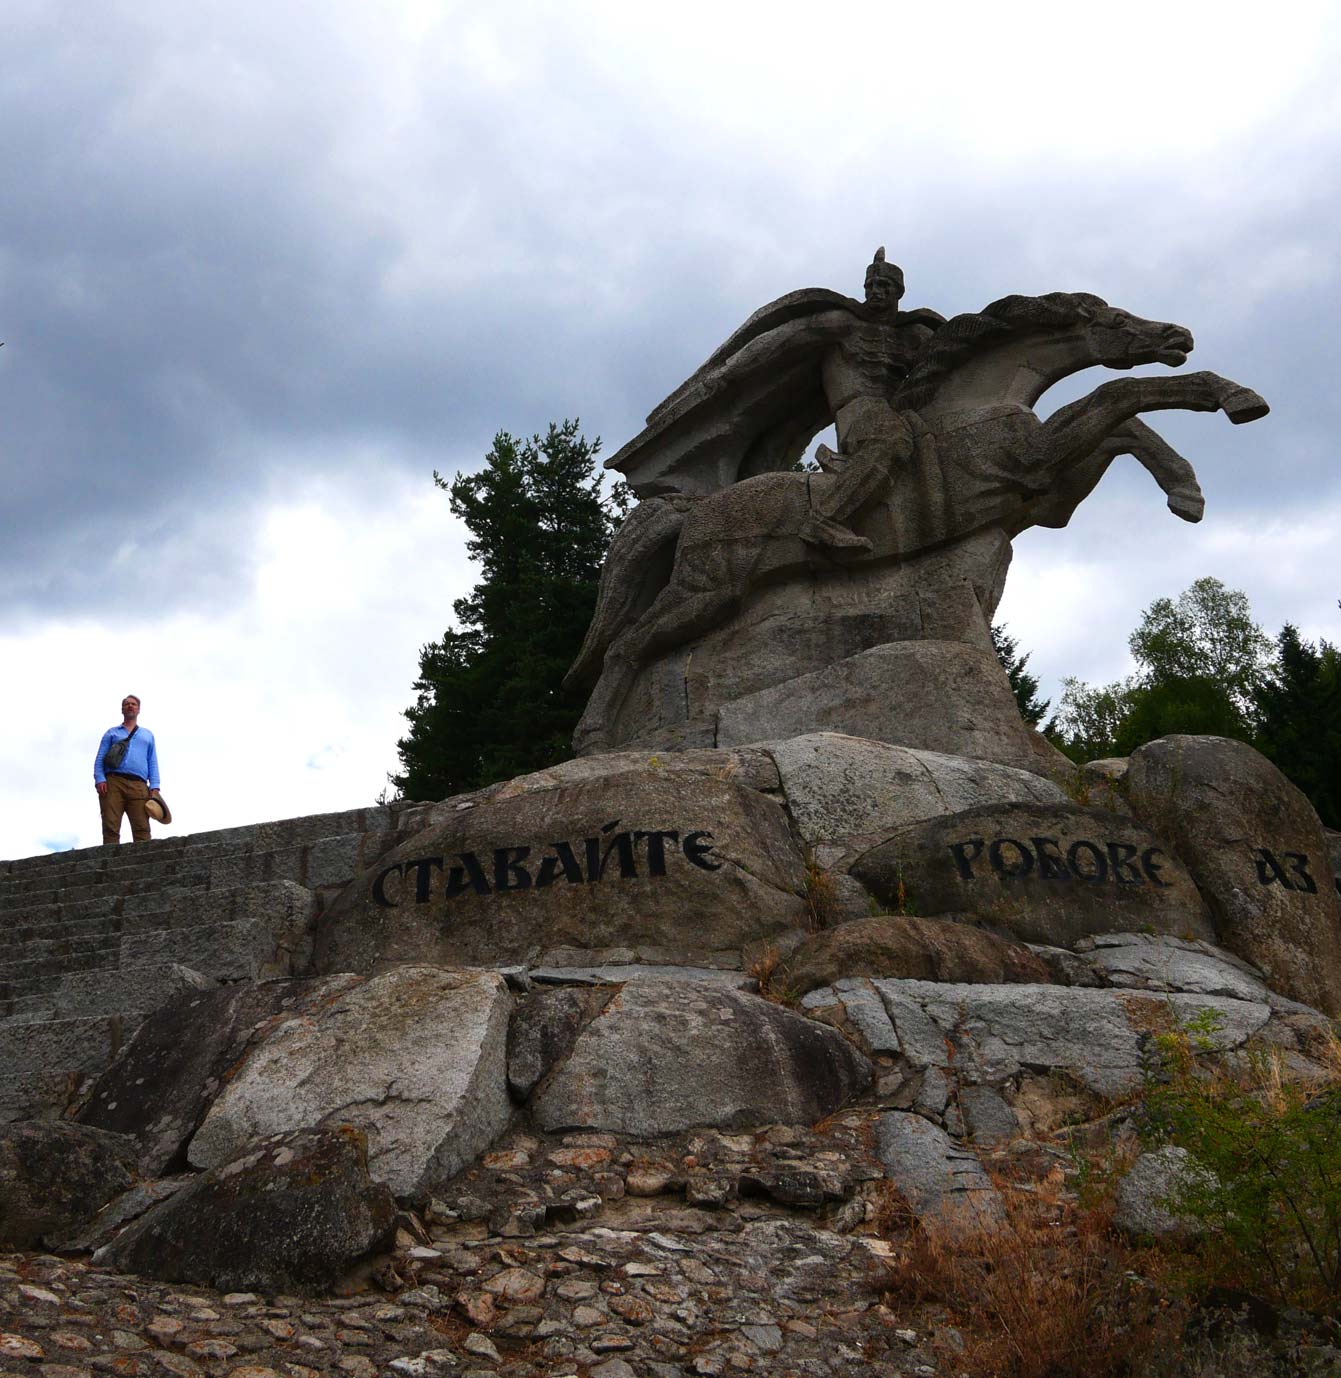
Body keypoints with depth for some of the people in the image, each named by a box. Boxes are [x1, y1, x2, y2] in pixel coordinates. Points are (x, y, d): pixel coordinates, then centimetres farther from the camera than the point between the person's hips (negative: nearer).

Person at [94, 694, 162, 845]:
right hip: (113, 782, -1)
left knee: (142, 830, -17)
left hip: (138, 785, 1)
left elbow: (153, 763, 19)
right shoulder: (111, 733, 25)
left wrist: (154, 787, 3)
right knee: (110, 828, -15)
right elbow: (100, 759, 14)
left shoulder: (148, 735, 29)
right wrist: (99, 779, -6)